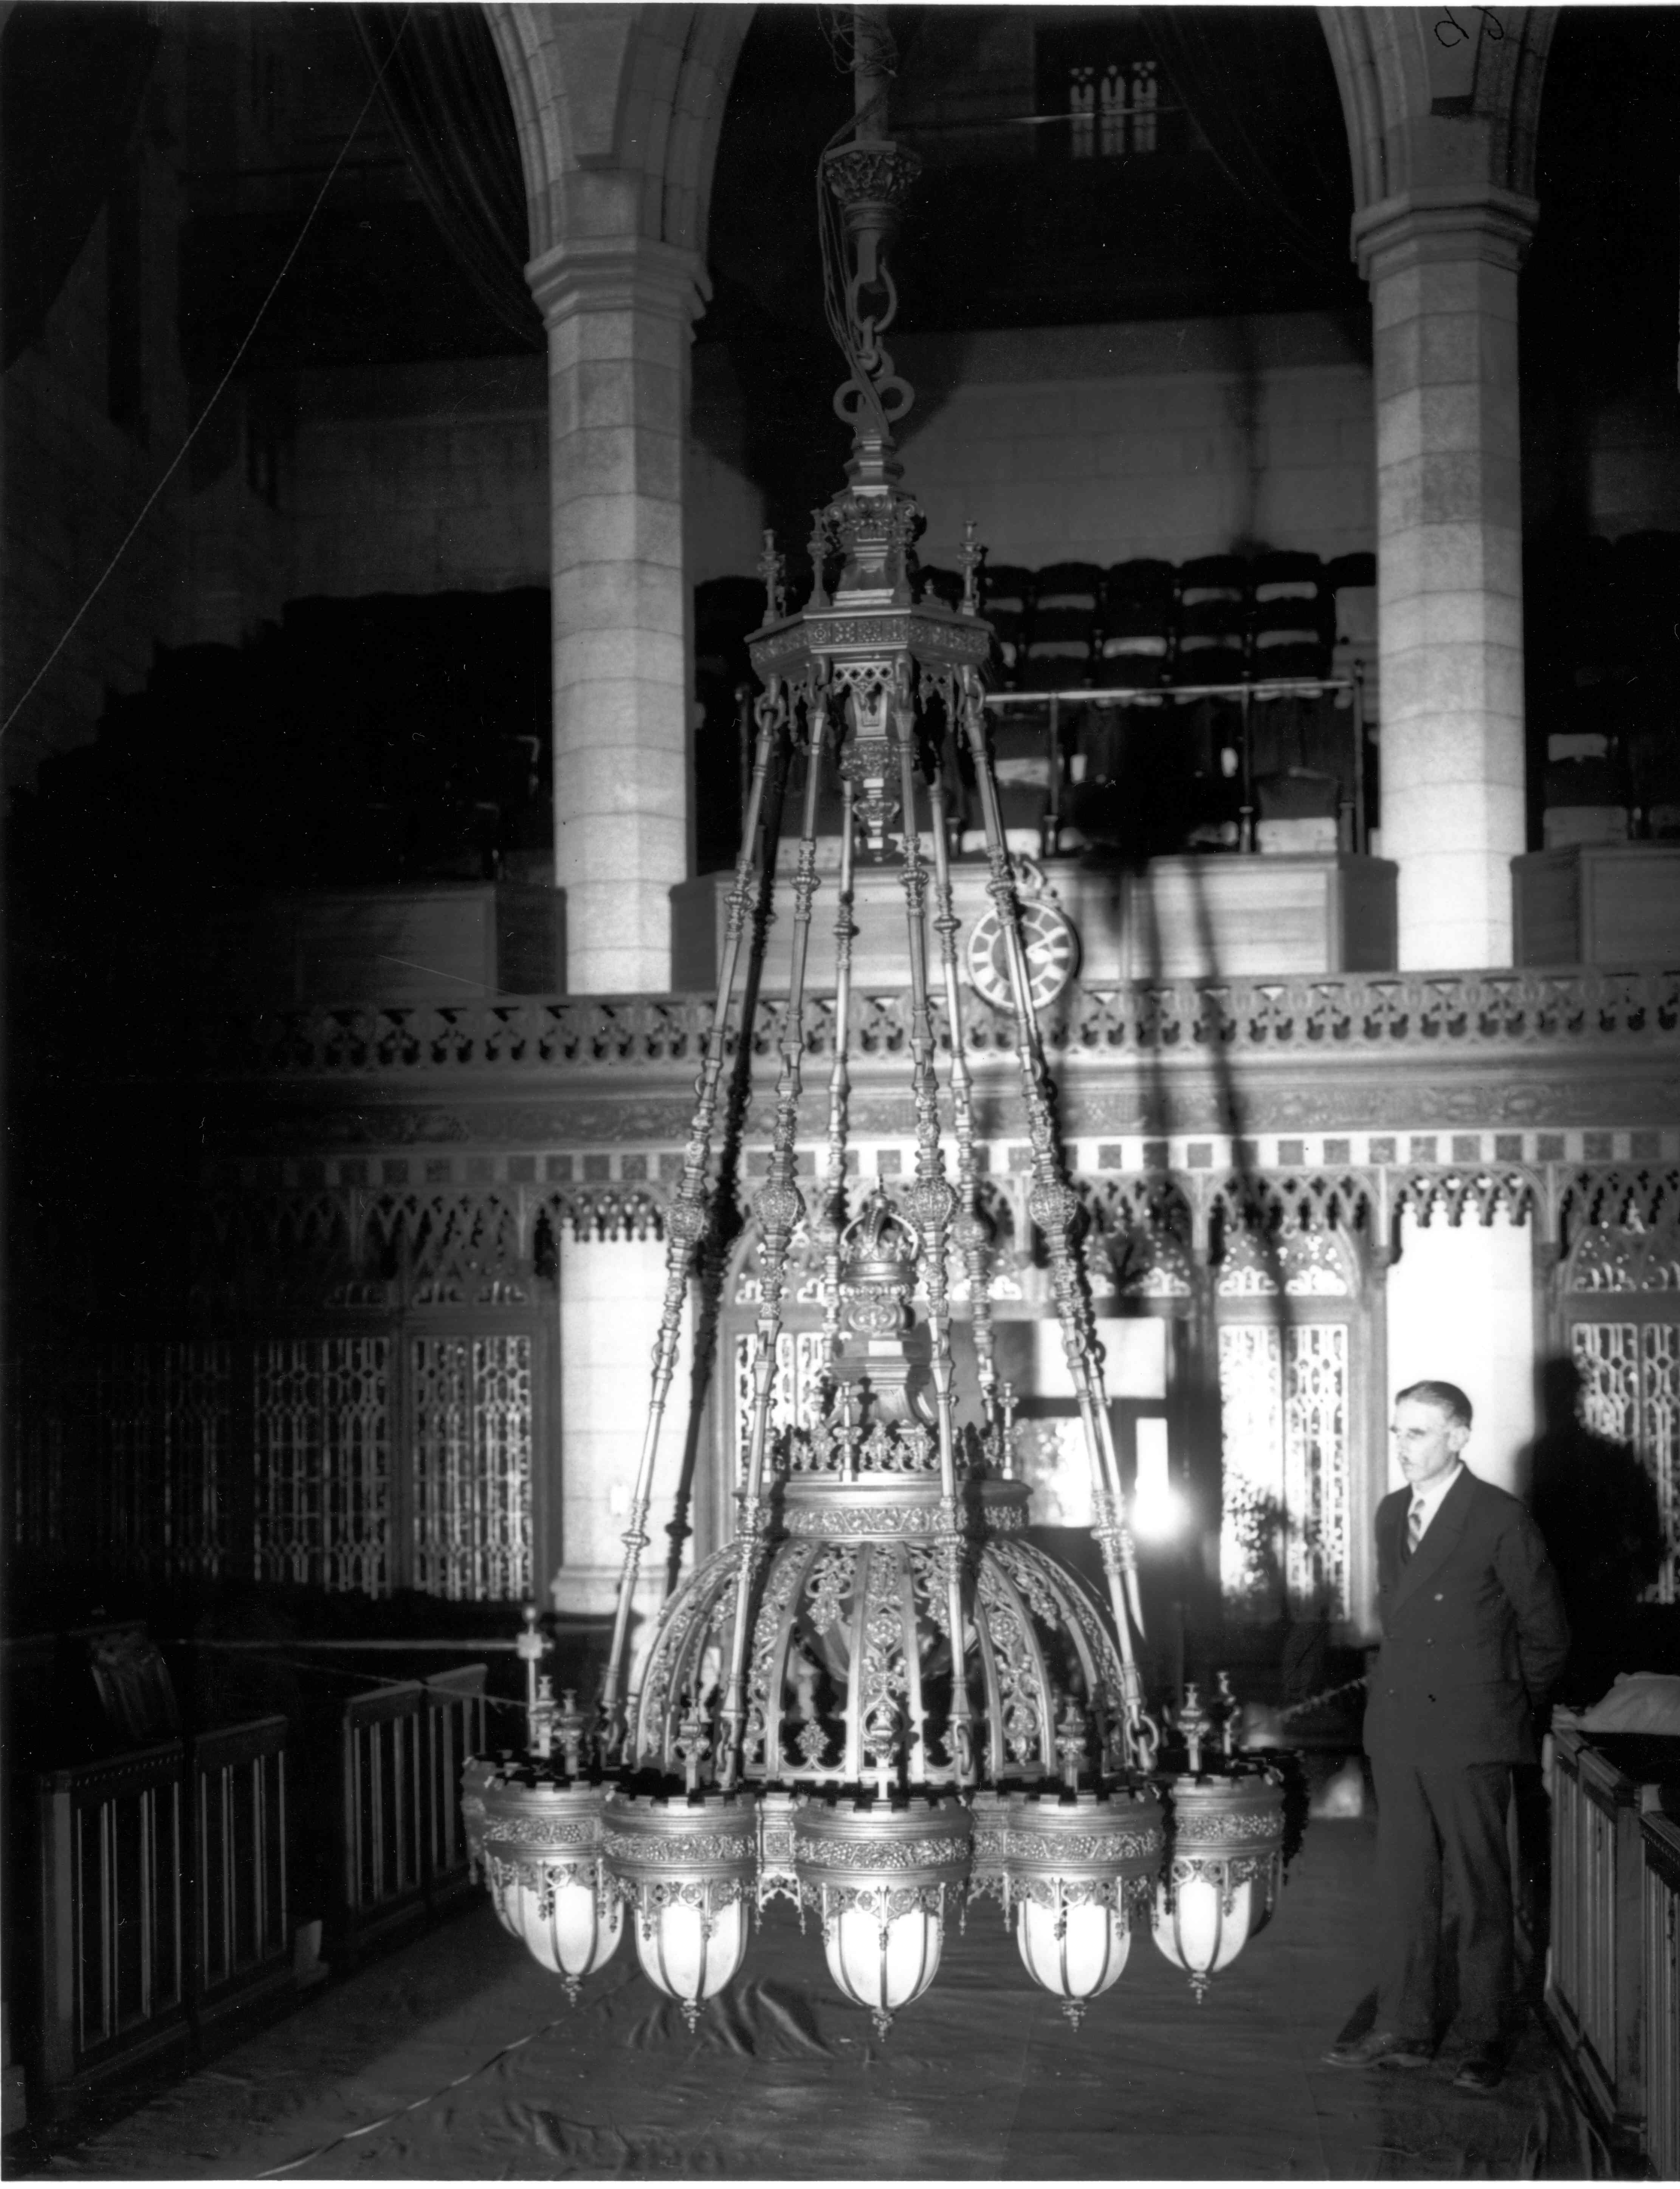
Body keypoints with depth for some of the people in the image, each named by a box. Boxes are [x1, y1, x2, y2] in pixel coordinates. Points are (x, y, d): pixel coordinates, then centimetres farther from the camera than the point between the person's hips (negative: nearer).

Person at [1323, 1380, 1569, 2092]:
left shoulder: (1501, 1520, -10)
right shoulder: (1391, 1513, 11)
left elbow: (1547, 1633, -2)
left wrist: (1508, 1707, 4)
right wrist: (1400, 1686, 15)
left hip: (1469, 1737, -6)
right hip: (1398, 1728, 6)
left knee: (1480, 1894, 3)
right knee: (1403, 1887, 11)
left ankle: (1484, 2041, 12)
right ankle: (1403, 2030, 20)